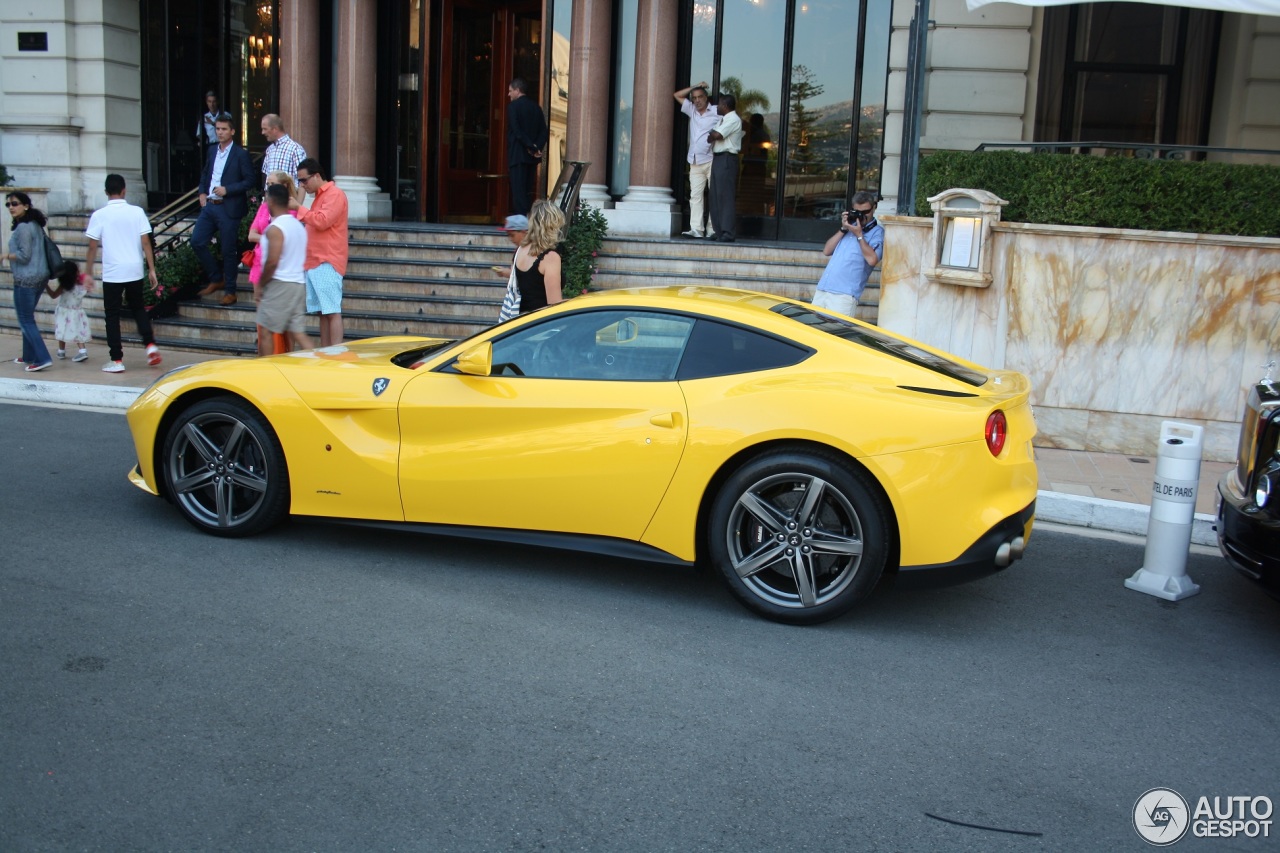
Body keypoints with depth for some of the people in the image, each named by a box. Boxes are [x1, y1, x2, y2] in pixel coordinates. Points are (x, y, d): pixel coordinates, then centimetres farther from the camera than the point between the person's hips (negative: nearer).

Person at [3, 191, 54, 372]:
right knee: (27, 317, 18)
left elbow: (24, 255, -19)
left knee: (26, 320, -4)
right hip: (40, 277, 9)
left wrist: (6, 256, -3)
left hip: (26, 280, -9)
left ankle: (42, 358, -10)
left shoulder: (23, 227, -16)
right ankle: (29, 355, 25)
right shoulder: (36, 225, 12)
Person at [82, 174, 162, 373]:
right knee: (138, 308, 21)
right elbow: (146, 243, -3)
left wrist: (88, 273, 5)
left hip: (112, 273, -2)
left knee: (112, 315, 7)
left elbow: (93, 247, -3)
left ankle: (116, 360, 7)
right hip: (135, 271, 2)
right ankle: (150, 345, 3)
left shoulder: (99, 215, -5)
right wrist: (152, 269, 2)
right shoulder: (137, 212, -2)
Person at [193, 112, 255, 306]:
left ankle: (230, 291, 12)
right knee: (197, 241, 3)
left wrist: (227, 189, -17)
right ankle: (216, 279, 19)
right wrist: (202, 192, 8)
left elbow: (251, 180, -11)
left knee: (228, 251, 0)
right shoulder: (212, 151, 12)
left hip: (228, 209, -6)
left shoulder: (241, 154, -7)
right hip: (209, 206, 7)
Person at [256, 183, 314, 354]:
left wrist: (261, 284, -7)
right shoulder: (298, 225, 13)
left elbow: (272, 262, -19)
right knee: (298, 332, 6)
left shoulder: (275, 228, -13)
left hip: (280, 284, -8)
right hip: (299, 283, 8)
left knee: (265, 330, 4)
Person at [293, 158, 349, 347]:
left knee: (332, 311, -12)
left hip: (327, 263, -9)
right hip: (315, 263, 9)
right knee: (322, 312, 7)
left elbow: (322, 221, -19)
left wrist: (298, 207, -12)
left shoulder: (335, 194, -7)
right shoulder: (320, 196, 22)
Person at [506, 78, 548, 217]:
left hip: (518, 154, -6)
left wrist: (531, 147, -13)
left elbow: (516, 131, -15)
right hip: (532, 157, 6)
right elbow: (544, 131, 7)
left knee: (518, 190, -8)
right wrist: (537, 147, -3)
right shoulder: (536, 106, 13)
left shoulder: (513, 106, -4)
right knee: (528, 190, 9)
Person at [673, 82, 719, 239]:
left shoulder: (716, 112, 1)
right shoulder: (692, 110, 16)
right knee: (695, 196, -3)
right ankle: (696, 229, -7)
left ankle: (713, 229, -7)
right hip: (695, 163, 5)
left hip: (711, 161, -5)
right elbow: (676, 95, 23)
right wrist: (694, 87, 12)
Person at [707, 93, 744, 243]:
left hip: (726, 159, -10)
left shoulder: (733, 120, -10)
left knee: (726, 196, -11)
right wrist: (712, 136, -1)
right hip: (717, 158, 10)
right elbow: (713, 136, 18)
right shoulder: (722, 119, 20)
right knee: (715, 196, 9)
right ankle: (719, 231, 13)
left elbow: (717, 135, -18)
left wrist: (710, 136, 0)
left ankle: (727, 233, -13)